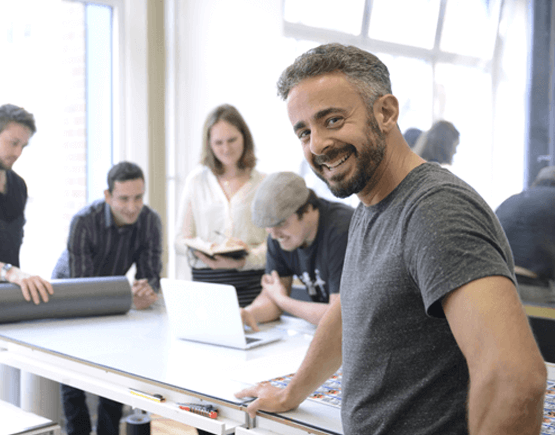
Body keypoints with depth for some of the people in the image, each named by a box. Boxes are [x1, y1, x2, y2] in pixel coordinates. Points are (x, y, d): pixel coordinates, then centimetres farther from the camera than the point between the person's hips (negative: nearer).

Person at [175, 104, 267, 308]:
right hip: (206, 282, 1)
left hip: (252, 283, -1)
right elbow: (180, 239, 11)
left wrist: (245, 260, -20)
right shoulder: (196, 180, 13)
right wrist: (197, 250, -12)